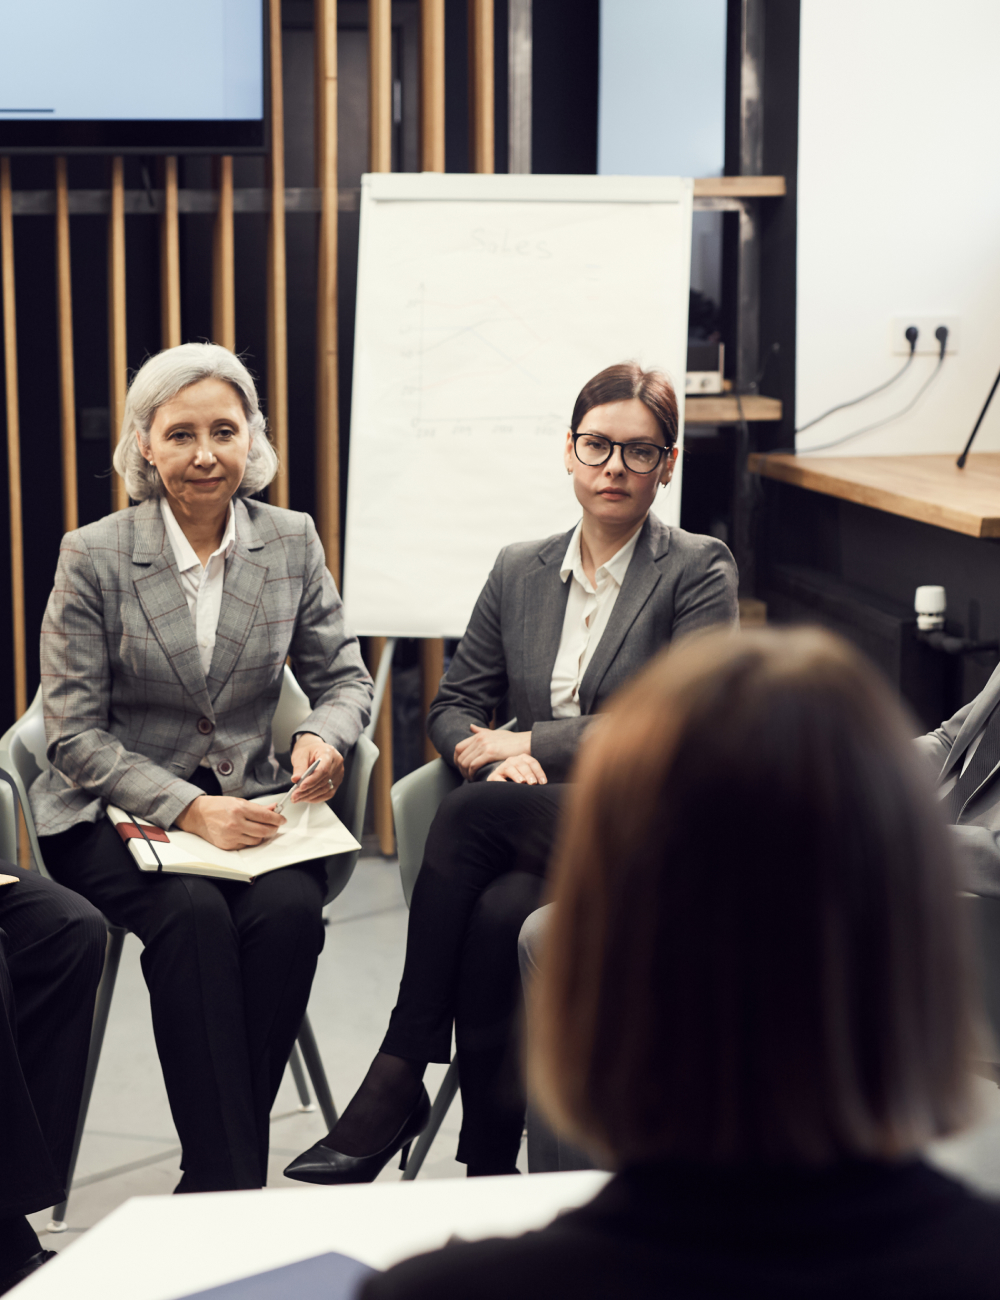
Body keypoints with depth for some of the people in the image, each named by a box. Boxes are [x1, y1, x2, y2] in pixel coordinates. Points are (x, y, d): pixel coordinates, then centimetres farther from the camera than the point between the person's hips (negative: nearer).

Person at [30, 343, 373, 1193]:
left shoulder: (292, 542, 4)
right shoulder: (94, 557, -5)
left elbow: (344, 675, 10)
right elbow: (75, 732, -7)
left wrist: (326, 734, -16)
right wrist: (188, 809, -21)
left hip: (247, 805, 3)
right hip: (112, 815, -2)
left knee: (290, 909, -29)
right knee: (194, 915, -33)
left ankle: (218, 1179, -18)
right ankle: (231, 1181, -26)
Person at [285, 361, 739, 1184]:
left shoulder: (699, 573, 0)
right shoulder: (519, 571, 16)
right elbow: (454, 706, 16)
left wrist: (528, 744, -10)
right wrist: (491, 756, -9)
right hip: (534, 824, 4)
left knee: (471, 812, -30)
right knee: (498, 912, -32)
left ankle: (399, 1081, -23)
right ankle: (490, 1170, -24)